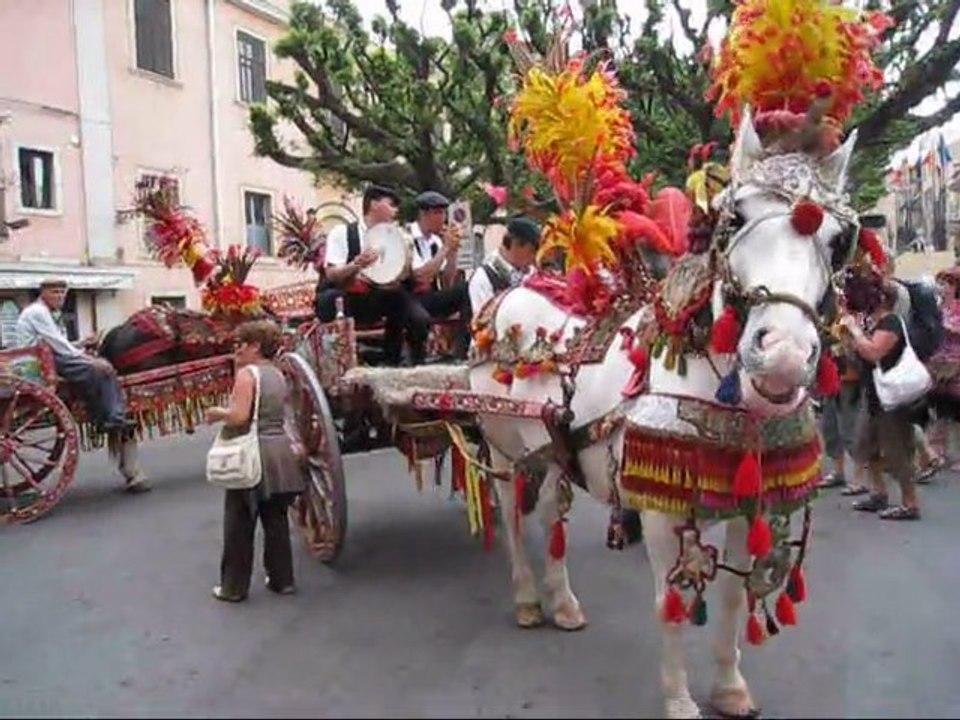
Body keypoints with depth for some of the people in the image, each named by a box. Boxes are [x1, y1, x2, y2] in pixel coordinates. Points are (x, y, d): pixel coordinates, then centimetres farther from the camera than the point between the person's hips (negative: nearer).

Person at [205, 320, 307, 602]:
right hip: (280, 452, 7)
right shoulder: (278, 375, 11)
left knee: (239, 525, 5)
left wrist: (217, 413, -5)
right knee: (276, 519, 15)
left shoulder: (246, 374, -13)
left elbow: (239, 417, -21)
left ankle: (234, 587, 14)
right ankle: (282, 579, 23)